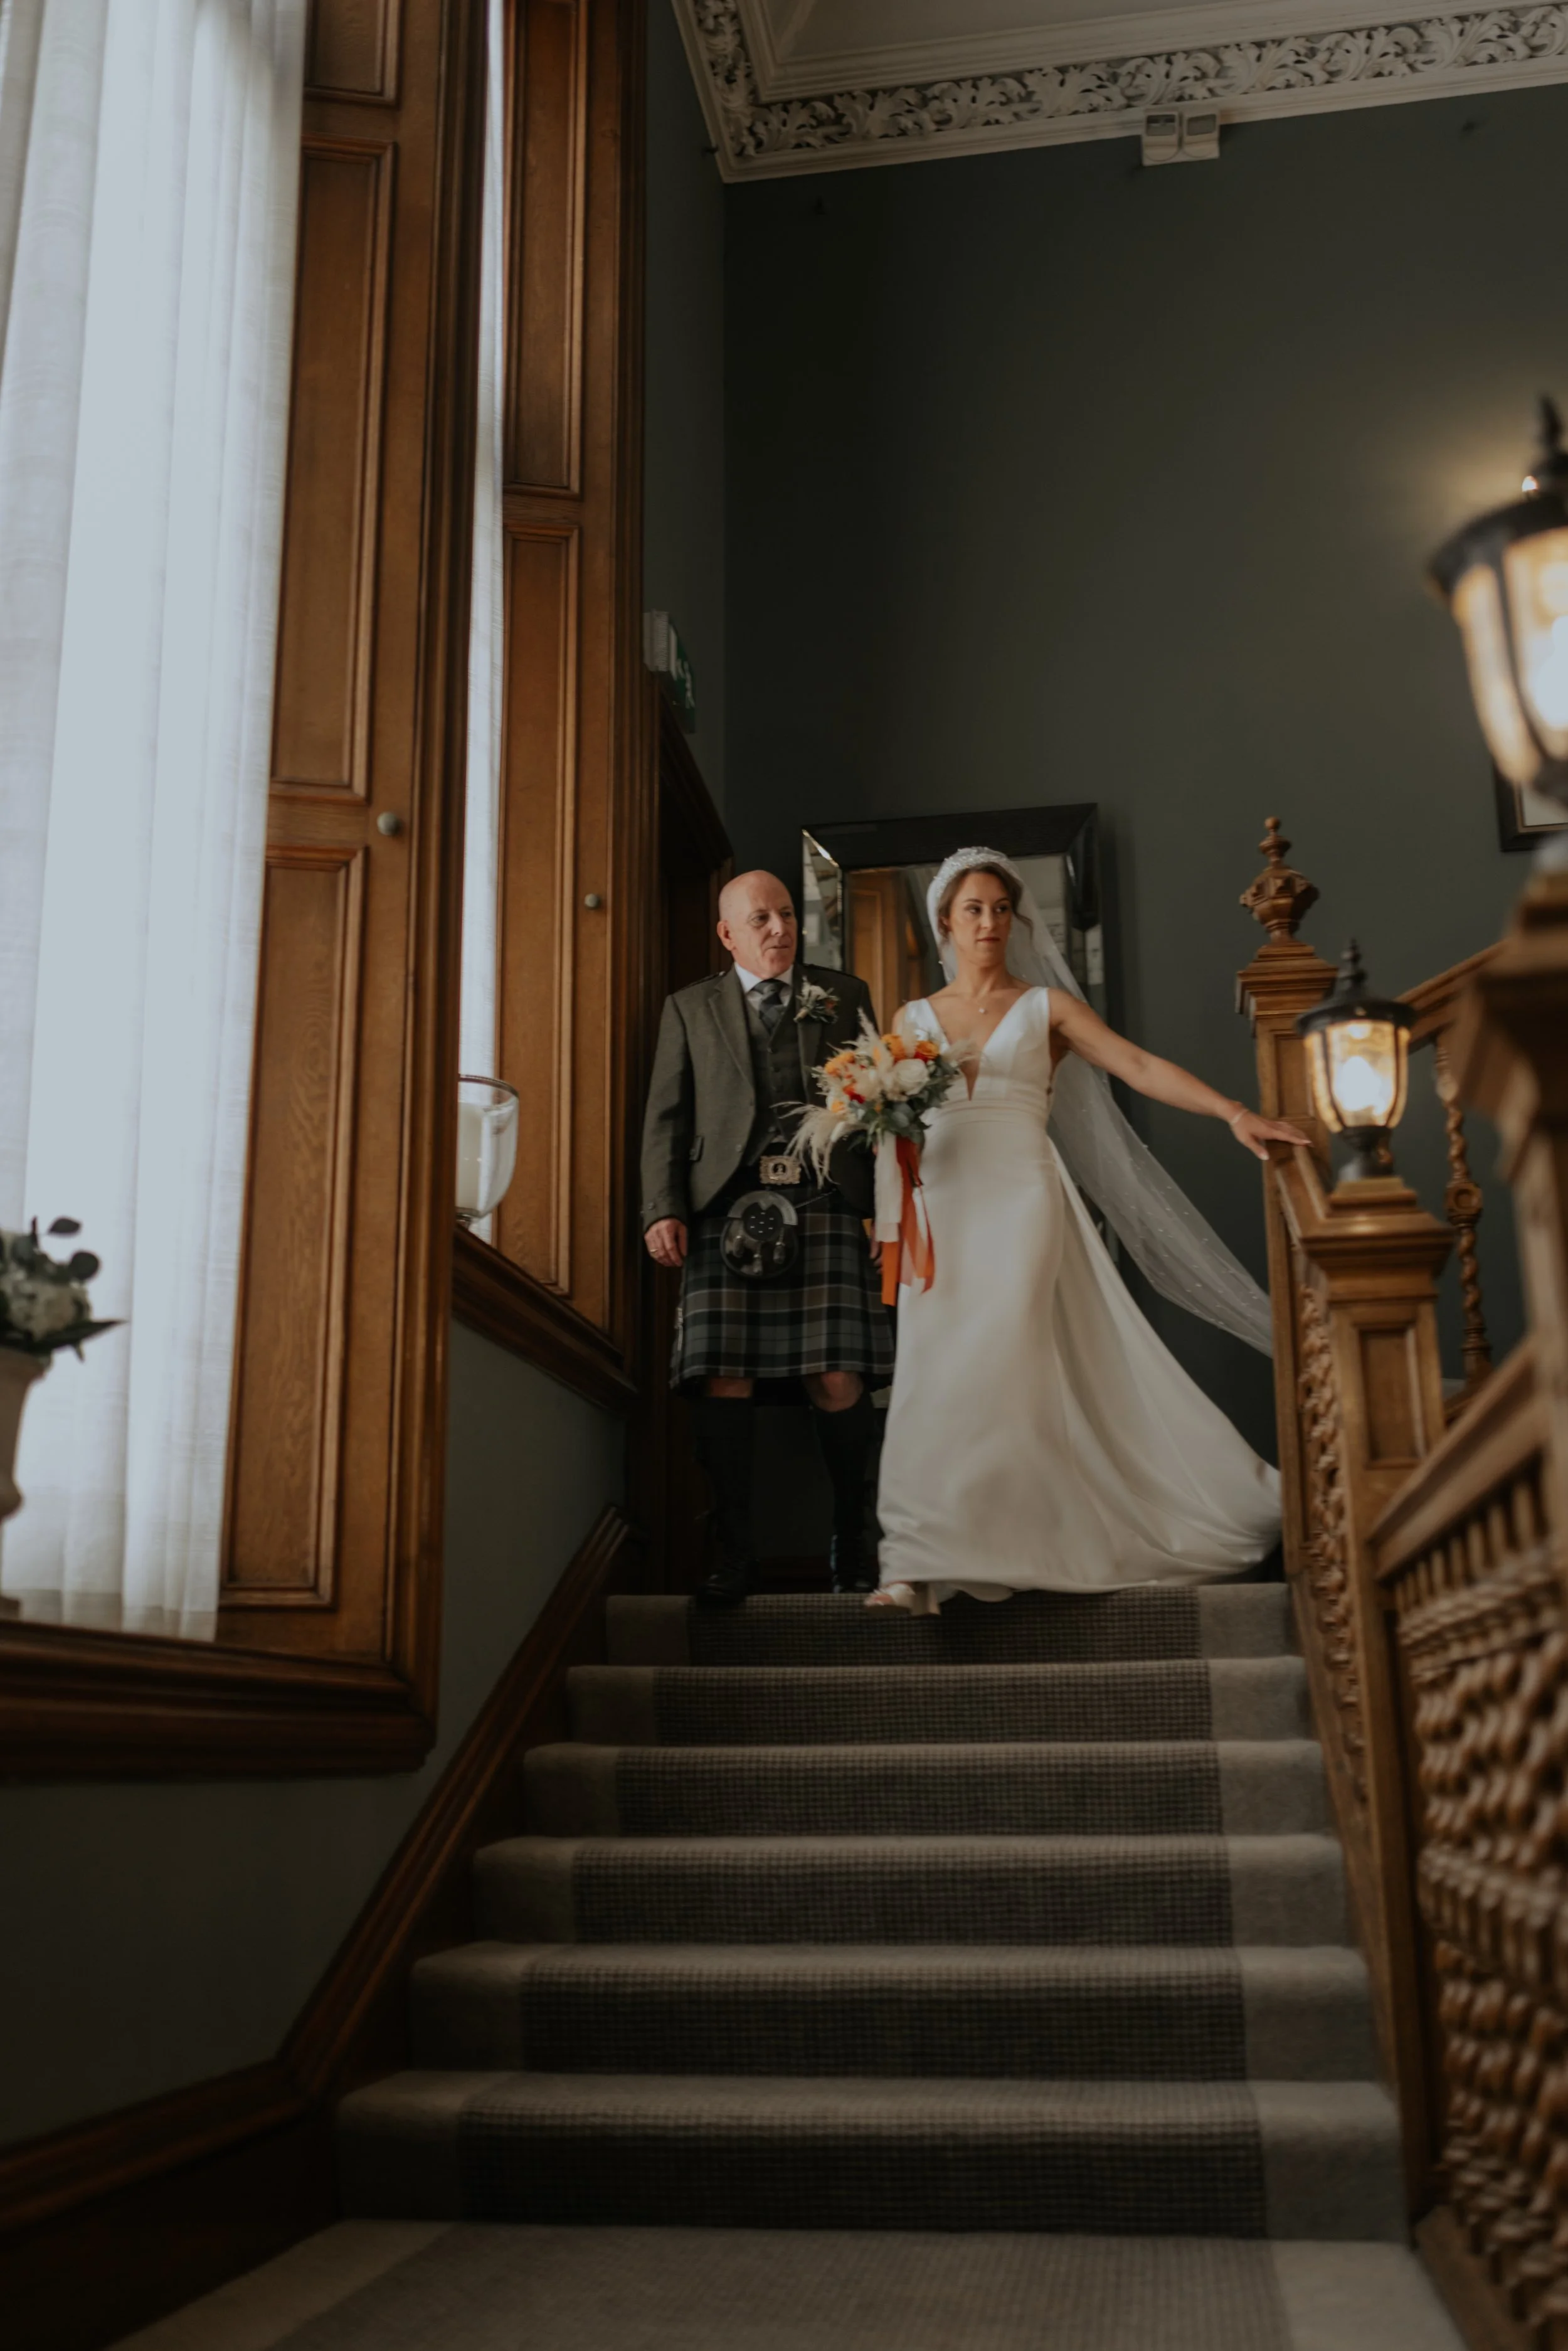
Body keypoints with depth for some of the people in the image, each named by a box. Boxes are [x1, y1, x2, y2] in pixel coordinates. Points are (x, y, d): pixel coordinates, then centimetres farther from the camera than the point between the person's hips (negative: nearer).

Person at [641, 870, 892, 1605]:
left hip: (824, 1207, 0)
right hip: (728, 1213, 0)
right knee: (724, 1380, -6)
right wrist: (663, 1209, -2)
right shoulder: (690, 1008, 17)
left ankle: (851, 1543, 10)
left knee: (838, 1380, -5)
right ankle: (734, 1552, 3)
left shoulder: (845, 997, 19)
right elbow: (666, 1117, 11)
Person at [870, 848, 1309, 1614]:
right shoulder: (913, 1019, 16)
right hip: (942, 1210, 2)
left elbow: (1140, 1066, -2)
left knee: (990, 1365, -13)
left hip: (1021, 1203, -2)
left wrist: (1236, 1114, -14)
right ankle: (923, 1561, -5)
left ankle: (930, 1555, -10)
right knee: (936, 1370, -7)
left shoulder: (1046, 1007, 9)